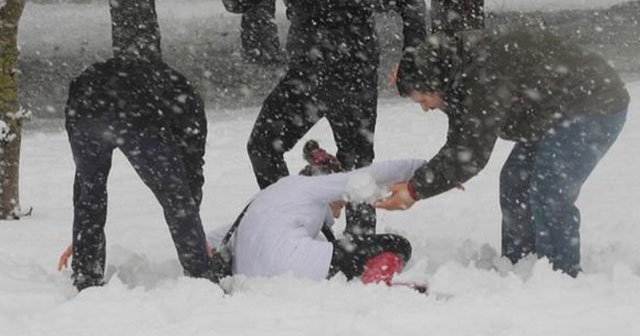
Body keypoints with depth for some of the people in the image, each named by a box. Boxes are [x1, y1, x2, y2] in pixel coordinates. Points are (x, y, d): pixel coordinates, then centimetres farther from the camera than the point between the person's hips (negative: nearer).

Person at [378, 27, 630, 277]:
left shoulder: (485, 78, -32)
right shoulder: (461, 71, 0)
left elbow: (472, 154, -31)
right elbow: (457, 146, 7)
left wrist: (416, 190, -26)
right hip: (555, 115, 11)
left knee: (549, 195, -17)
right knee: (514, 183, 10)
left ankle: (562, 275, -8)